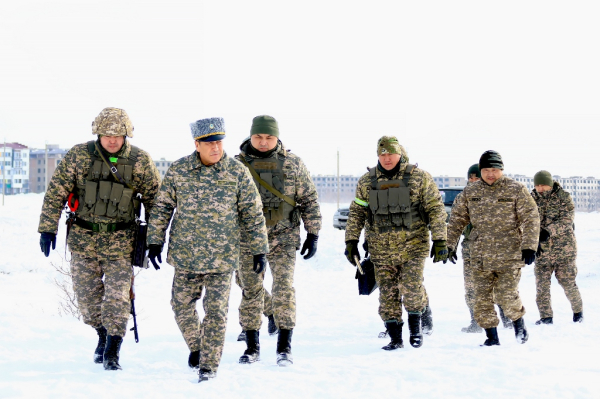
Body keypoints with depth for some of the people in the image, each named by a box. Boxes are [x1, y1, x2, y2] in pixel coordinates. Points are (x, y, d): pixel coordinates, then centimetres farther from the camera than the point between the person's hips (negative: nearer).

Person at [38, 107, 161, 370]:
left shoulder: (140, 161, -4)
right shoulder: (79, 155, -4)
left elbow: (155, 199, 5)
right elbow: (55, 193, -1)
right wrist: (47, 228, -6)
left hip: (120, 240, -1)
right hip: (83, 239, 1)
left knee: (117, 297, -6)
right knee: (87, 295, 8)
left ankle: (112, 351, 6)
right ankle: (103, 335, 33)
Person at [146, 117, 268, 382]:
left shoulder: (238, 173, -5)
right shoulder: (178, 171, -2)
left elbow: (253, 214, 1)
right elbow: (162, 207, 7)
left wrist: (259, 250, 1)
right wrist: (155, 241, 5)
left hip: (222, 257, -2)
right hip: (185, 254, 2)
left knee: (216, 311, -1)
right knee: (181, 305, 11)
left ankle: (209, 365, 11)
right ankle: (196, 346, 37)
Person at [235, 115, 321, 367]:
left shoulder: (293, 164, 1)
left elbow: (309, 200, 5)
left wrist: (313, 234, 1)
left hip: (284, 238, -1)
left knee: (284, 290, -9)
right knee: (250, 292, 6)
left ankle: (284, 347, -3)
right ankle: (252, 346, 15)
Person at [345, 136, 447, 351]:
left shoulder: (419, 178, -1)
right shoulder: (367, 181, 6)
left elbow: (436, 209, 0)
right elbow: (356, 213, 11)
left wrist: (440, 241, -5)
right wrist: (351, 241, 4)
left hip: (413, 245, -2)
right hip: (381, 250, 3)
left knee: (412, 288, -13)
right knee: (388, 293, 2)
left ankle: (415, 326, 11)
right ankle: (395, 337, 12)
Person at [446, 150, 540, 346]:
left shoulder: (516, 190, -2)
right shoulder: (470, 192, 8)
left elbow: (530, 219, -3)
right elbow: (457, 219, 14)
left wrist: (529, 246, -12)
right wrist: (450, 245, 8)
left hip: (509, 255, -4)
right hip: (480, 256, 4)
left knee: (507, 295, -12)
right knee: (482, 297, 1)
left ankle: (519, 323, 15)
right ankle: (491, 336, 12)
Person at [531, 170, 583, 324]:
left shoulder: (563, 197, -5)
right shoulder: (532, 200, 5)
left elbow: (567, 219, -16)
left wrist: (549, 231, -30)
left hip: (563, 248, -3)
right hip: (542, 250, 3)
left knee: (568, 282, 1)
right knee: (541, 284, -3)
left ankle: (578, 310, 23)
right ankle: (545, 316, 6)